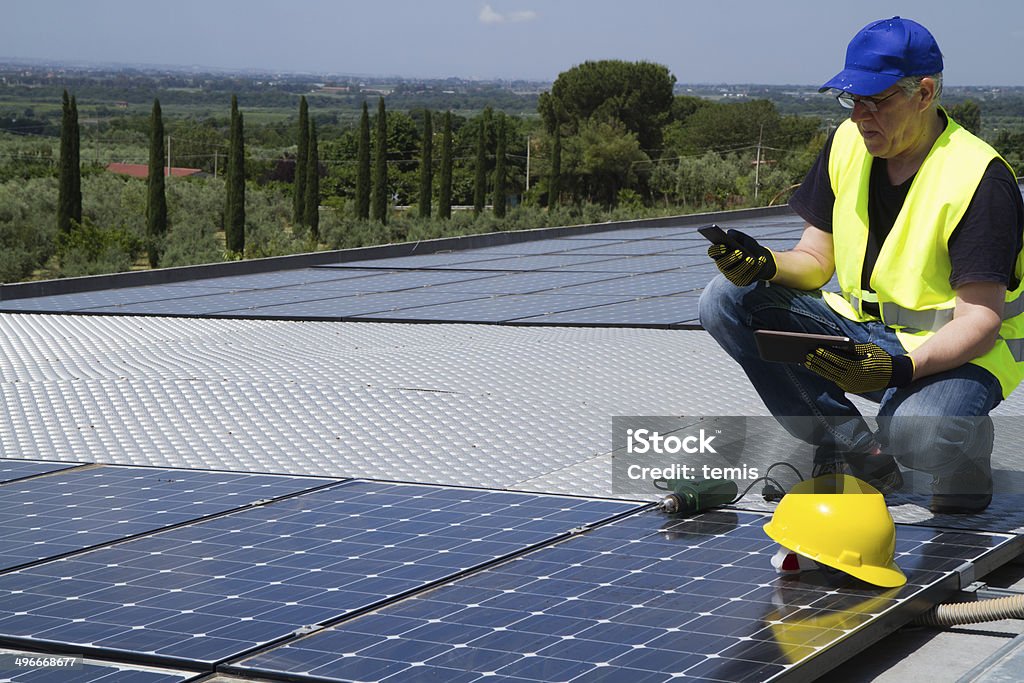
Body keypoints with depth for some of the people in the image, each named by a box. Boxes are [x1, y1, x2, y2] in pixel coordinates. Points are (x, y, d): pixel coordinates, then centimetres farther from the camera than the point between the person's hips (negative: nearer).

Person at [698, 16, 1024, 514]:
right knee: (725, 302, -11)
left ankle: (968, 441, 2)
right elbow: (814, 262, 5)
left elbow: (979, 319, -22)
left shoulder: (979, 178, -19)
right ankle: (857, 454, -7)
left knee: (913, 433, -40)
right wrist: (765, 264, -19)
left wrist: (902, 368, -40)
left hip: (957, 350, -7)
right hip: (862, 333, 7)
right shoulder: (847, 144, 1)